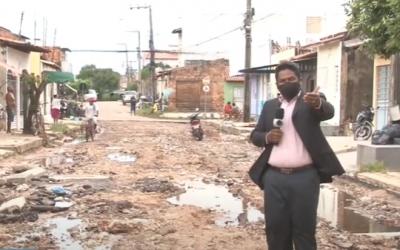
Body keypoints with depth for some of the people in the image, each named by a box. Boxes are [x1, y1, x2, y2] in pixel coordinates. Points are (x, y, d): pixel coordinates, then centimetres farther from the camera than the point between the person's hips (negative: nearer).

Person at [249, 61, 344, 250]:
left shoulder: (311, 100, 2)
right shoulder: (270, 106, 14)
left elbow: (328, 111, -19)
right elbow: (255, 135, 16)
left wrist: (317, 103, -42)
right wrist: (267, 137, -7)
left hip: (304, 177, -3)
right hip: (274, 177, 4)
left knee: (304, 231, 3)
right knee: (275, 229, 9)